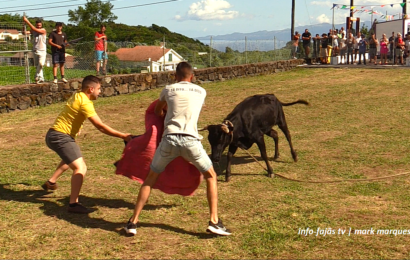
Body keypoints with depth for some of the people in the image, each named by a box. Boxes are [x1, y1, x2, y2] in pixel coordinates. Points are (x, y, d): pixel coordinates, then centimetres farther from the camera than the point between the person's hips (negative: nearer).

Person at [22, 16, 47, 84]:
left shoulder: (43, 30, -5)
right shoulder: (33, 31, 8)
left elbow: (34, 29, -19)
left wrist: (27, 21, -21)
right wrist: (24, 32, -29)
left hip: (42, 50, -4)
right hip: (35, 50, 4)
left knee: (41, 63, -21)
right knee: (37, 65, 5)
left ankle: (37, 76, -4)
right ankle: (41, 78, 11)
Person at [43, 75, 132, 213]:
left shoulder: (77, 95, 8)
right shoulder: (84, 102, -20)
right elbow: (101, 126, -23)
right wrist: (123, 136, -18)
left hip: (54, 135, 10)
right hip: (60, 137, -10)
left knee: (71, 159, 36)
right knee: (80, 168, -19)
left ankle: (51, 182, 45)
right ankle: (73, 204, -27)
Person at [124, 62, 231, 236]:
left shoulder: (168, 90, 15)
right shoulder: (201, 92, 17)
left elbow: (157, 111, 31)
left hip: (169, 138, 0)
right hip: (190, 140, 0)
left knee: (150, 178, 18)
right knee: (211, 177, 19)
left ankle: (133, 222, 14)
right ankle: (214, 221, 8)